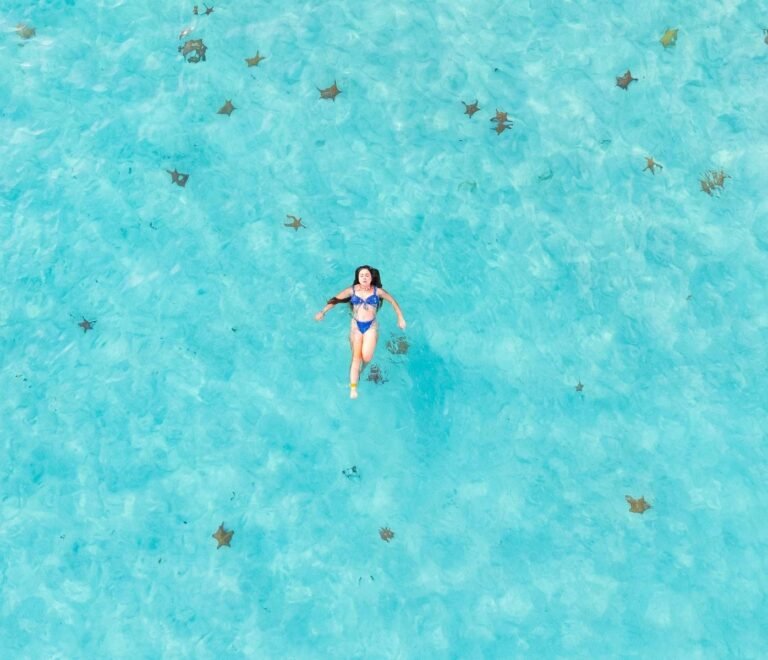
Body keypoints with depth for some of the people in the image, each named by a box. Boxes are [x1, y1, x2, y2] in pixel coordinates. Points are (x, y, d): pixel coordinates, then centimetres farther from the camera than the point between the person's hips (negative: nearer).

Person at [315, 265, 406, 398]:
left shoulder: (377, 291, -3)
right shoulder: (352, 290, -2)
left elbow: (392, 301, 8)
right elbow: (335, 299, 4)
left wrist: (400, 318, 9)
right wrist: (323, 312, -5)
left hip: (371, 326, -1)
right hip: (356, 325, 1)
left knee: (366, 356, -14)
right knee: (356, 357, -4)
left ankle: (362, 370, 23)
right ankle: (353, 388, 0)